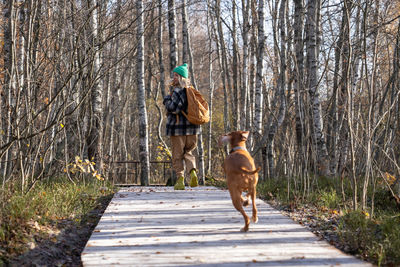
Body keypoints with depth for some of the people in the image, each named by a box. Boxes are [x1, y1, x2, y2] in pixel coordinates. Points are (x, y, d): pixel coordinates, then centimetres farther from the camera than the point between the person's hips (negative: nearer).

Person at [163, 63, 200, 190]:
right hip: (191, 127, 7)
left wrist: (167, 98, -4)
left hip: (178, 127, -7)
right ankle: (192, 171, -4)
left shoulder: (177, 91, -14)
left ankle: (180, 180, 0)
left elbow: (174, 108, -22)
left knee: (177, 154, 3)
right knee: (188, 152, 19)